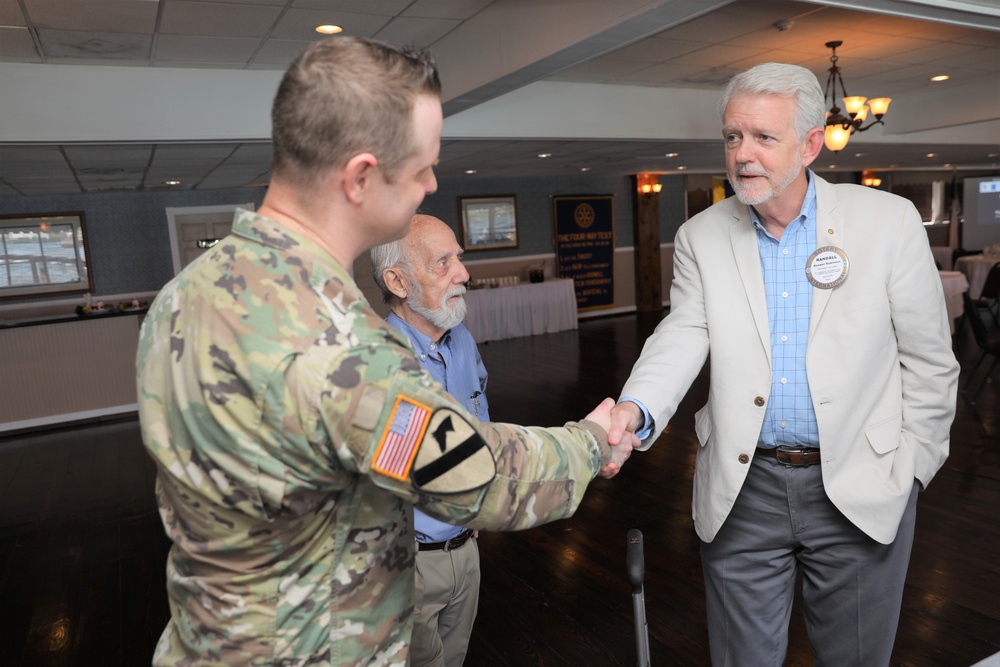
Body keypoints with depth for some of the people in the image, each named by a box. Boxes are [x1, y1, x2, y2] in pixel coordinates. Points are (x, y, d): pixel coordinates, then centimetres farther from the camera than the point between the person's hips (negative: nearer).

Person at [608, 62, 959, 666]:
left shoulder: (889, 220, -5)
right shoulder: (701, 237, 0)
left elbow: (927, 359, 0)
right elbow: (683, 335, -10)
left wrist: (914, 465, 0)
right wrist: (635, 408, -28)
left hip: (861, 489, 0)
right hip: (742, 489, 1)